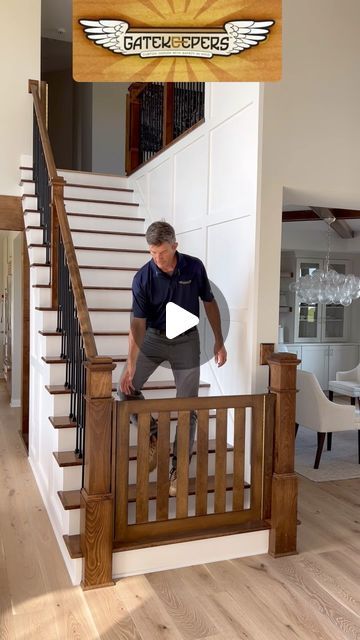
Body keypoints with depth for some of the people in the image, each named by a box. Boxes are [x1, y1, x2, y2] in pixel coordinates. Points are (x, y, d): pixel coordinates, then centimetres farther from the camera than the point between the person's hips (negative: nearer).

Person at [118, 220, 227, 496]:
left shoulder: (194, 267, -12)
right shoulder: (143, 278, -16)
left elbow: (210, 303, 1)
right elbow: (138, 322, -18)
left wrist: (219, 341, -1)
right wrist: (131, 364, -26)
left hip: (187, 341, 0)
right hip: (153, 338, 1)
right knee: (126, 388, -10)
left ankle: (179, 469, 15)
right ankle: (154, 435, 13)